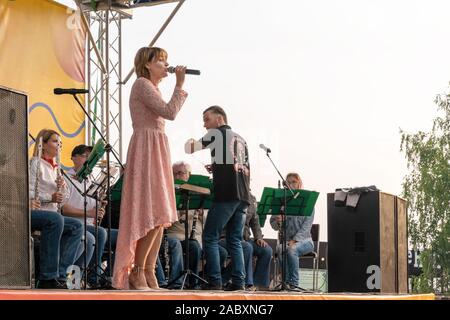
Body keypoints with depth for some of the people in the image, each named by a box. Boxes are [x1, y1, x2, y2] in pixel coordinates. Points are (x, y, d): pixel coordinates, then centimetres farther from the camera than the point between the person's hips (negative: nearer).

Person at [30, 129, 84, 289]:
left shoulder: (55, 168, 21)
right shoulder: (35, 163, -3)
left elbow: (62, 200, 19)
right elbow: (29, 193, -13)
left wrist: (62, 188, -1)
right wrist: (50, 197, -21)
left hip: (50, 214, 8)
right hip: (33, 212, -8)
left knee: (77, 226, -14)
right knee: (56, 219, -36)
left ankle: (59, 274, -19)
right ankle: (47, 278, -34)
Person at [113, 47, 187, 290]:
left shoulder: (153, 87, 23)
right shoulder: (142, 84, -7)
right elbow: (170, 112, -15)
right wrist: (179, 85, -8)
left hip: (157, 150, 10)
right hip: (146, 148, -10)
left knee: (160, 217, 4)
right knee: (154, 215, -14)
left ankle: (149, 275, 3)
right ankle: (136, 274, -11)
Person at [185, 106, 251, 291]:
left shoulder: (217, 133, 2)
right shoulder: (241, 139, 22)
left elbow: (189, 149, 4)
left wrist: (191, 142, 26)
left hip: (225, 194, -7)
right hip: (243, 196, 7)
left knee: (210, 237, -3)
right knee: (235, 241, 9)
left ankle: (214, 281, -10)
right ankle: (238, 281, 0)